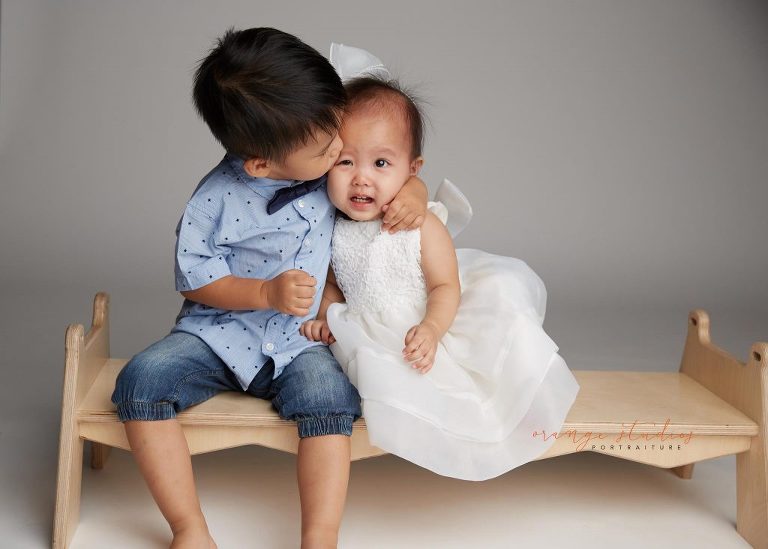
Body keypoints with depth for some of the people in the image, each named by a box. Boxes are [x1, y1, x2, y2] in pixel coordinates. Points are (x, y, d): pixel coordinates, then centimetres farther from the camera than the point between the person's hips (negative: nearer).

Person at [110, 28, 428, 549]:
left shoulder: (336, 167, -6)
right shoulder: (218, 198, -16)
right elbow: (194, 281, -8)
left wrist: (415, 193, -13)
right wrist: (268, 293, -21)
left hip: (298, 346, 1)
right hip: (217, 335, -1)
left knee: (328, 397, -30)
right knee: (141, 381, -23)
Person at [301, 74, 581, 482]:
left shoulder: (423, 227, -11)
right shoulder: (332, 232, -3)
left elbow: (445, 287, -10)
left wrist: (431, 329, -28)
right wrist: (324, 318, -5)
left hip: (428, 330, -1)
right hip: (373, 338, 1)